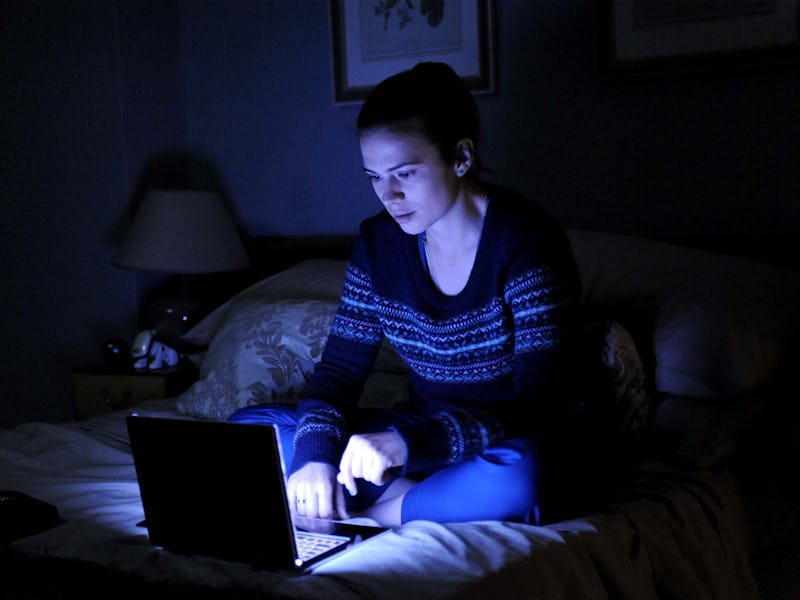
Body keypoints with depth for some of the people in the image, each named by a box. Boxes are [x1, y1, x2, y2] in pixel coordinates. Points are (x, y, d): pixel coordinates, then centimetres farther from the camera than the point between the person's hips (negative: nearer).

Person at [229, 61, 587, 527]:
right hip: (425, 435, 5)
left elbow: (544, 407, -26)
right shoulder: (379, 242, -1)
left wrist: (408, 442, -39)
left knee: (513, 479, -42)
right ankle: (413, 497, -16)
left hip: (515, 448, -5)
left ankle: (376, 512, -16)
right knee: (250, 427, -6)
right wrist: (316, 453, -23)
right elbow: (339, 370, -1)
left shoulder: (526, 239, -19)